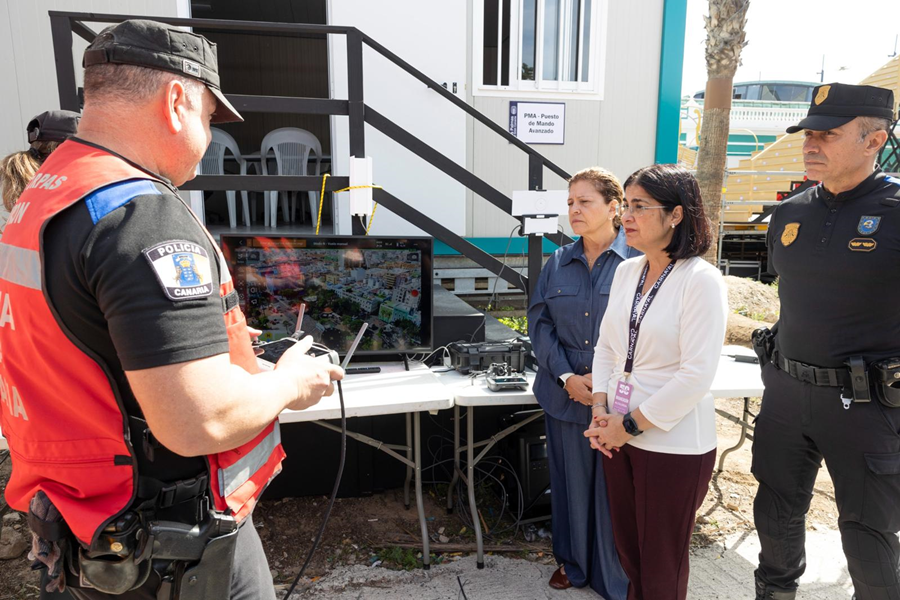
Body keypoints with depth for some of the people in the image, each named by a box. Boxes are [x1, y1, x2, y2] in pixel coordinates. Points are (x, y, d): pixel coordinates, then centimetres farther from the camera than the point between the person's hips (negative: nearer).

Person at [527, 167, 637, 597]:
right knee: (571, 481, 16)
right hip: (566, 395, 4)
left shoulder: (638, 260, -6)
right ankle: (572, 563, 38)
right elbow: (540, 323, 4)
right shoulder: (558, 263, 7)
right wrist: (566, 377, -8)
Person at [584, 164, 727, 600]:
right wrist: (601, 409, -2)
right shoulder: (626, 271, 5)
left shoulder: (701, 280, -15)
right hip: (618, 435, 6)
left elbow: (696, 375, -19)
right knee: (627, 549, 20)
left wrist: (631, 425, -15)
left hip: (672, 445, -6)